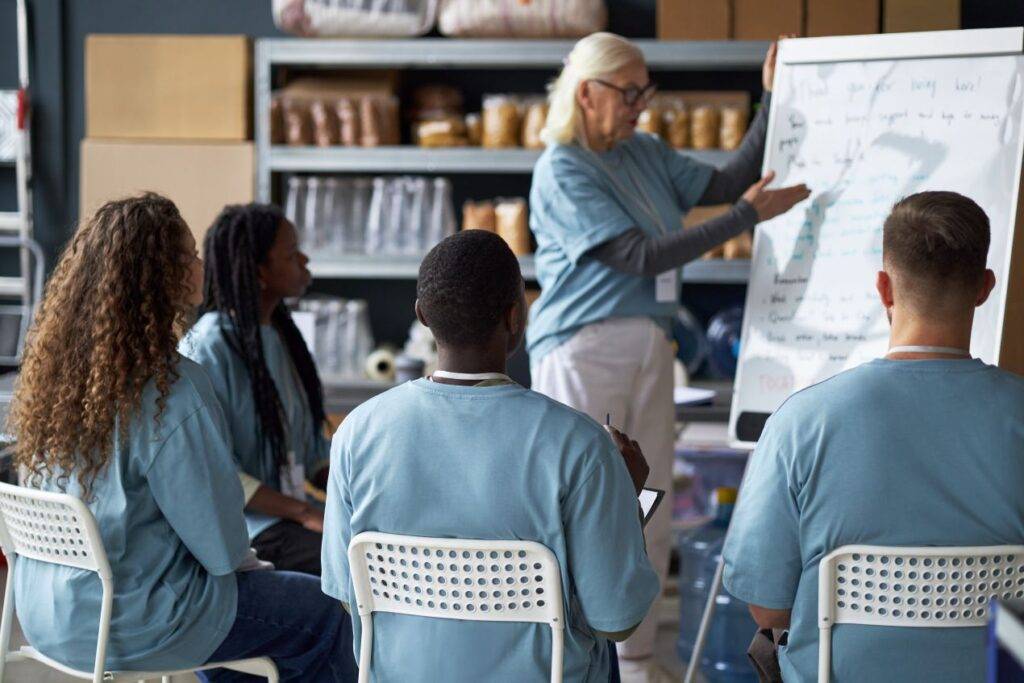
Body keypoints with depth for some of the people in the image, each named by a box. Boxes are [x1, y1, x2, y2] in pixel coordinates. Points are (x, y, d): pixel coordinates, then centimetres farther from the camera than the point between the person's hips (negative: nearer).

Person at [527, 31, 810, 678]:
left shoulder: (646, 154, 13)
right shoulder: (561, 171, -12)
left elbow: (727, 182, 20)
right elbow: (641, 256, -18)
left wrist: (773, 101, 13)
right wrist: (746, 216, -17)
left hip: (651, 347, 8)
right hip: (583, 350, -8)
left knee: (651, 519, 11)